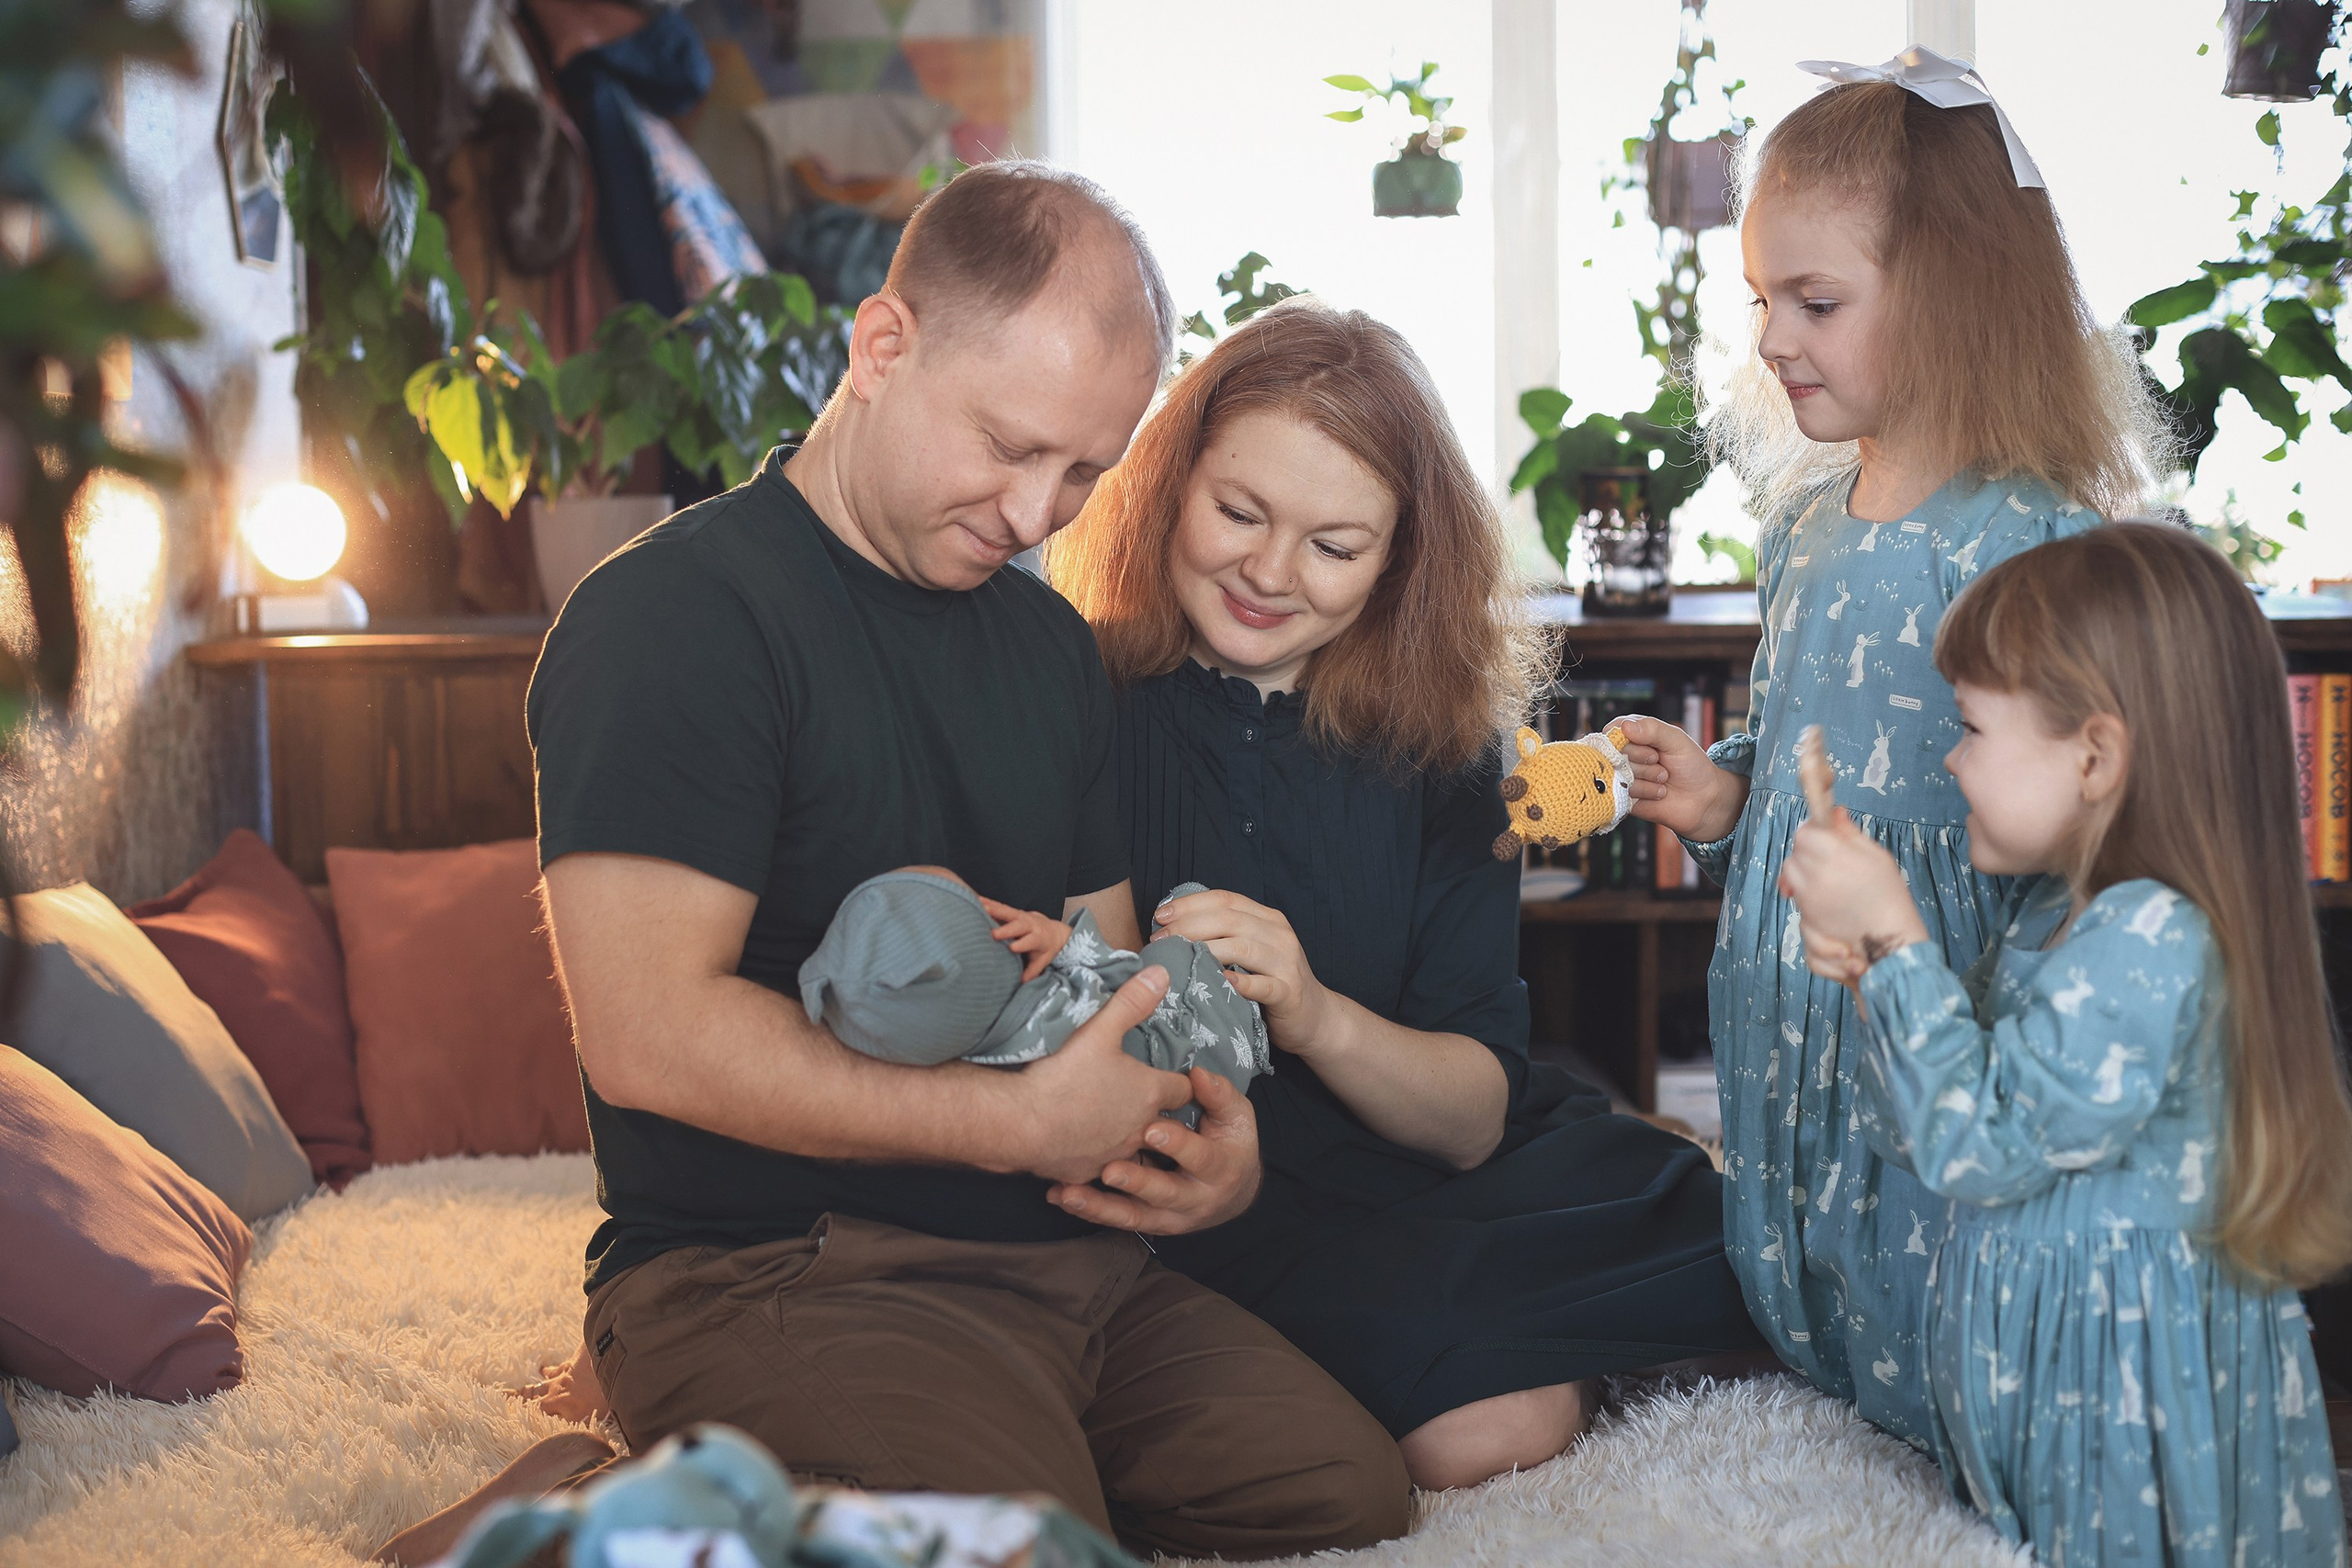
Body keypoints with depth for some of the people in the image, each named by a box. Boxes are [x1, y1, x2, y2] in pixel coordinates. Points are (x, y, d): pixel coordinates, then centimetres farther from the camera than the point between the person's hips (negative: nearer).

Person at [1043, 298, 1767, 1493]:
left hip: (1431, 1180, 4)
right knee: (1490, 1423, -31)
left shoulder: (1434, 742, 6)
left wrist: (1315, 1018, -22)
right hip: (1208, 1214, -4)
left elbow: (1476, 1116, -1)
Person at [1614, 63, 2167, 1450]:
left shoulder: (2030, 540, -16)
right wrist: (1725, 795, 4)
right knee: (1798, 1317, 18)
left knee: (1927, 1371, 2)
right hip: (1783, 1007, 7)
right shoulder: (1803, 524, 9)